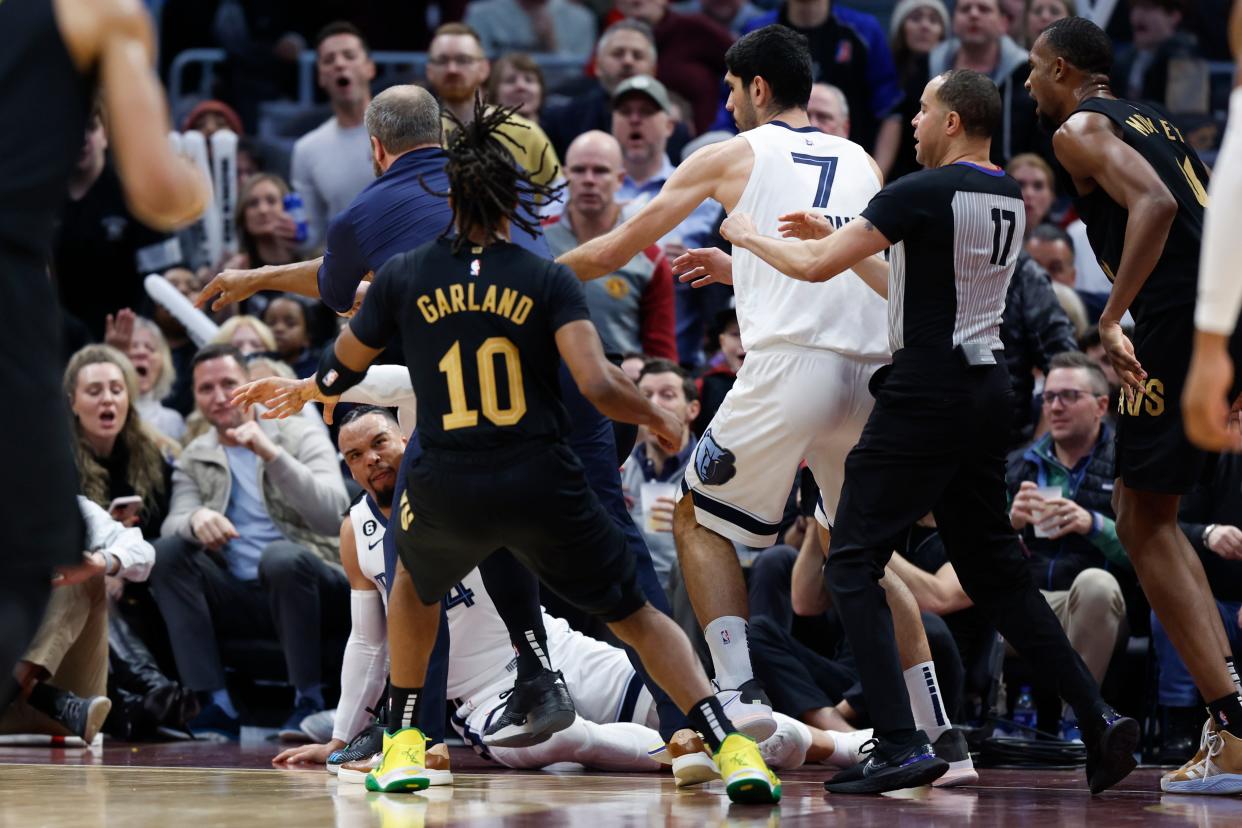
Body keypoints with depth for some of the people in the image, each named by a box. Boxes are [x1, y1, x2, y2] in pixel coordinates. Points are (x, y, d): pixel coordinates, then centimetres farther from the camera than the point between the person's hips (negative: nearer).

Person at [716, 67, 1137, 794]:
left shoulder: (925, 193, -14)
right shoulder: (1009, 199, 12)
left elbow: (815, 267, -12)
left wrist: (749, 236, 6)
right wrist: (835, 238, 25)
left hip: (927, 397, -8)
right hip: (988, 389, 8)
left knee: (853, 564, -2)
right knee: (993, 570, 15)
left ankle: (902, 747, -12)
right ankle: (1098, 720, 6)